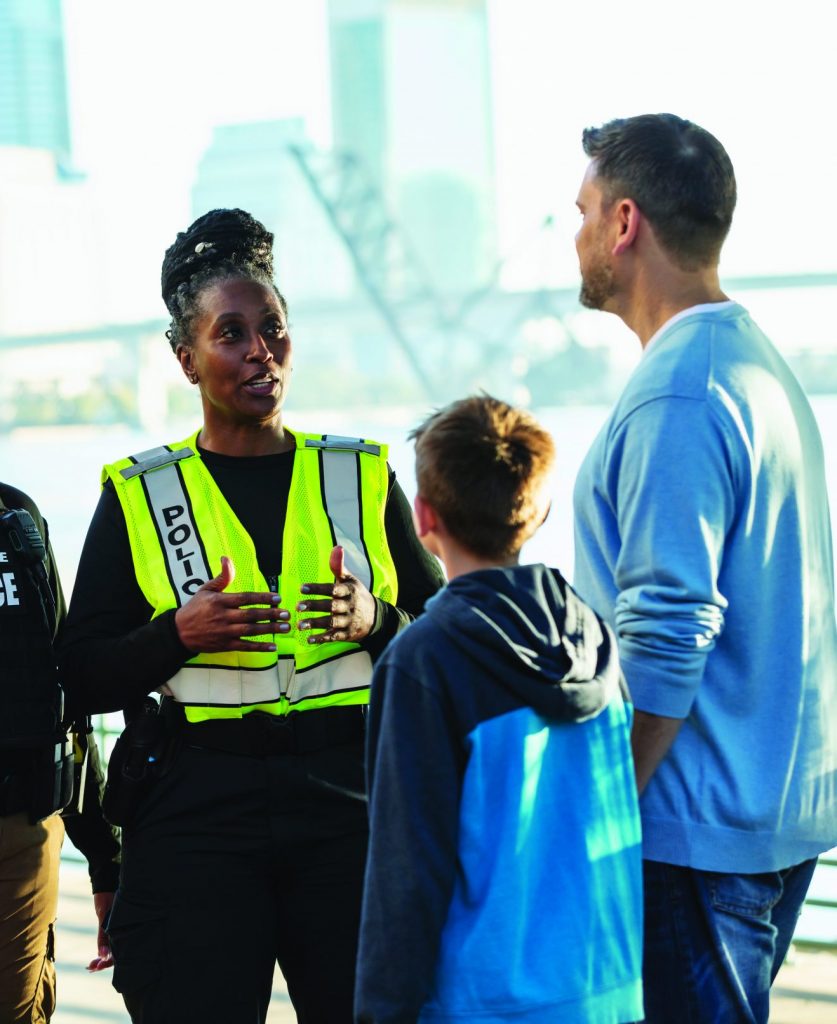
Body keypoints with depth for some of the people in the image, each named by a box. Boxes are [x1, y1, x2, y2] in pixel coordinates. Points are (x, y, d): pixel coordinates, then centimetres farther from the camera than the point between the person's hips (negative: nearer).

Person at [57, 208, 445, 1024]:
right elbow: (84, 676, 4)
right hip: (195, 811, -1)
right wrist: (179, 633, -13)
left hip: (349, 803, 1)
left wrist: (376, 620, -10)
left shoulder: (363, 478, 10)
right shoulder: (138, 496, 7)